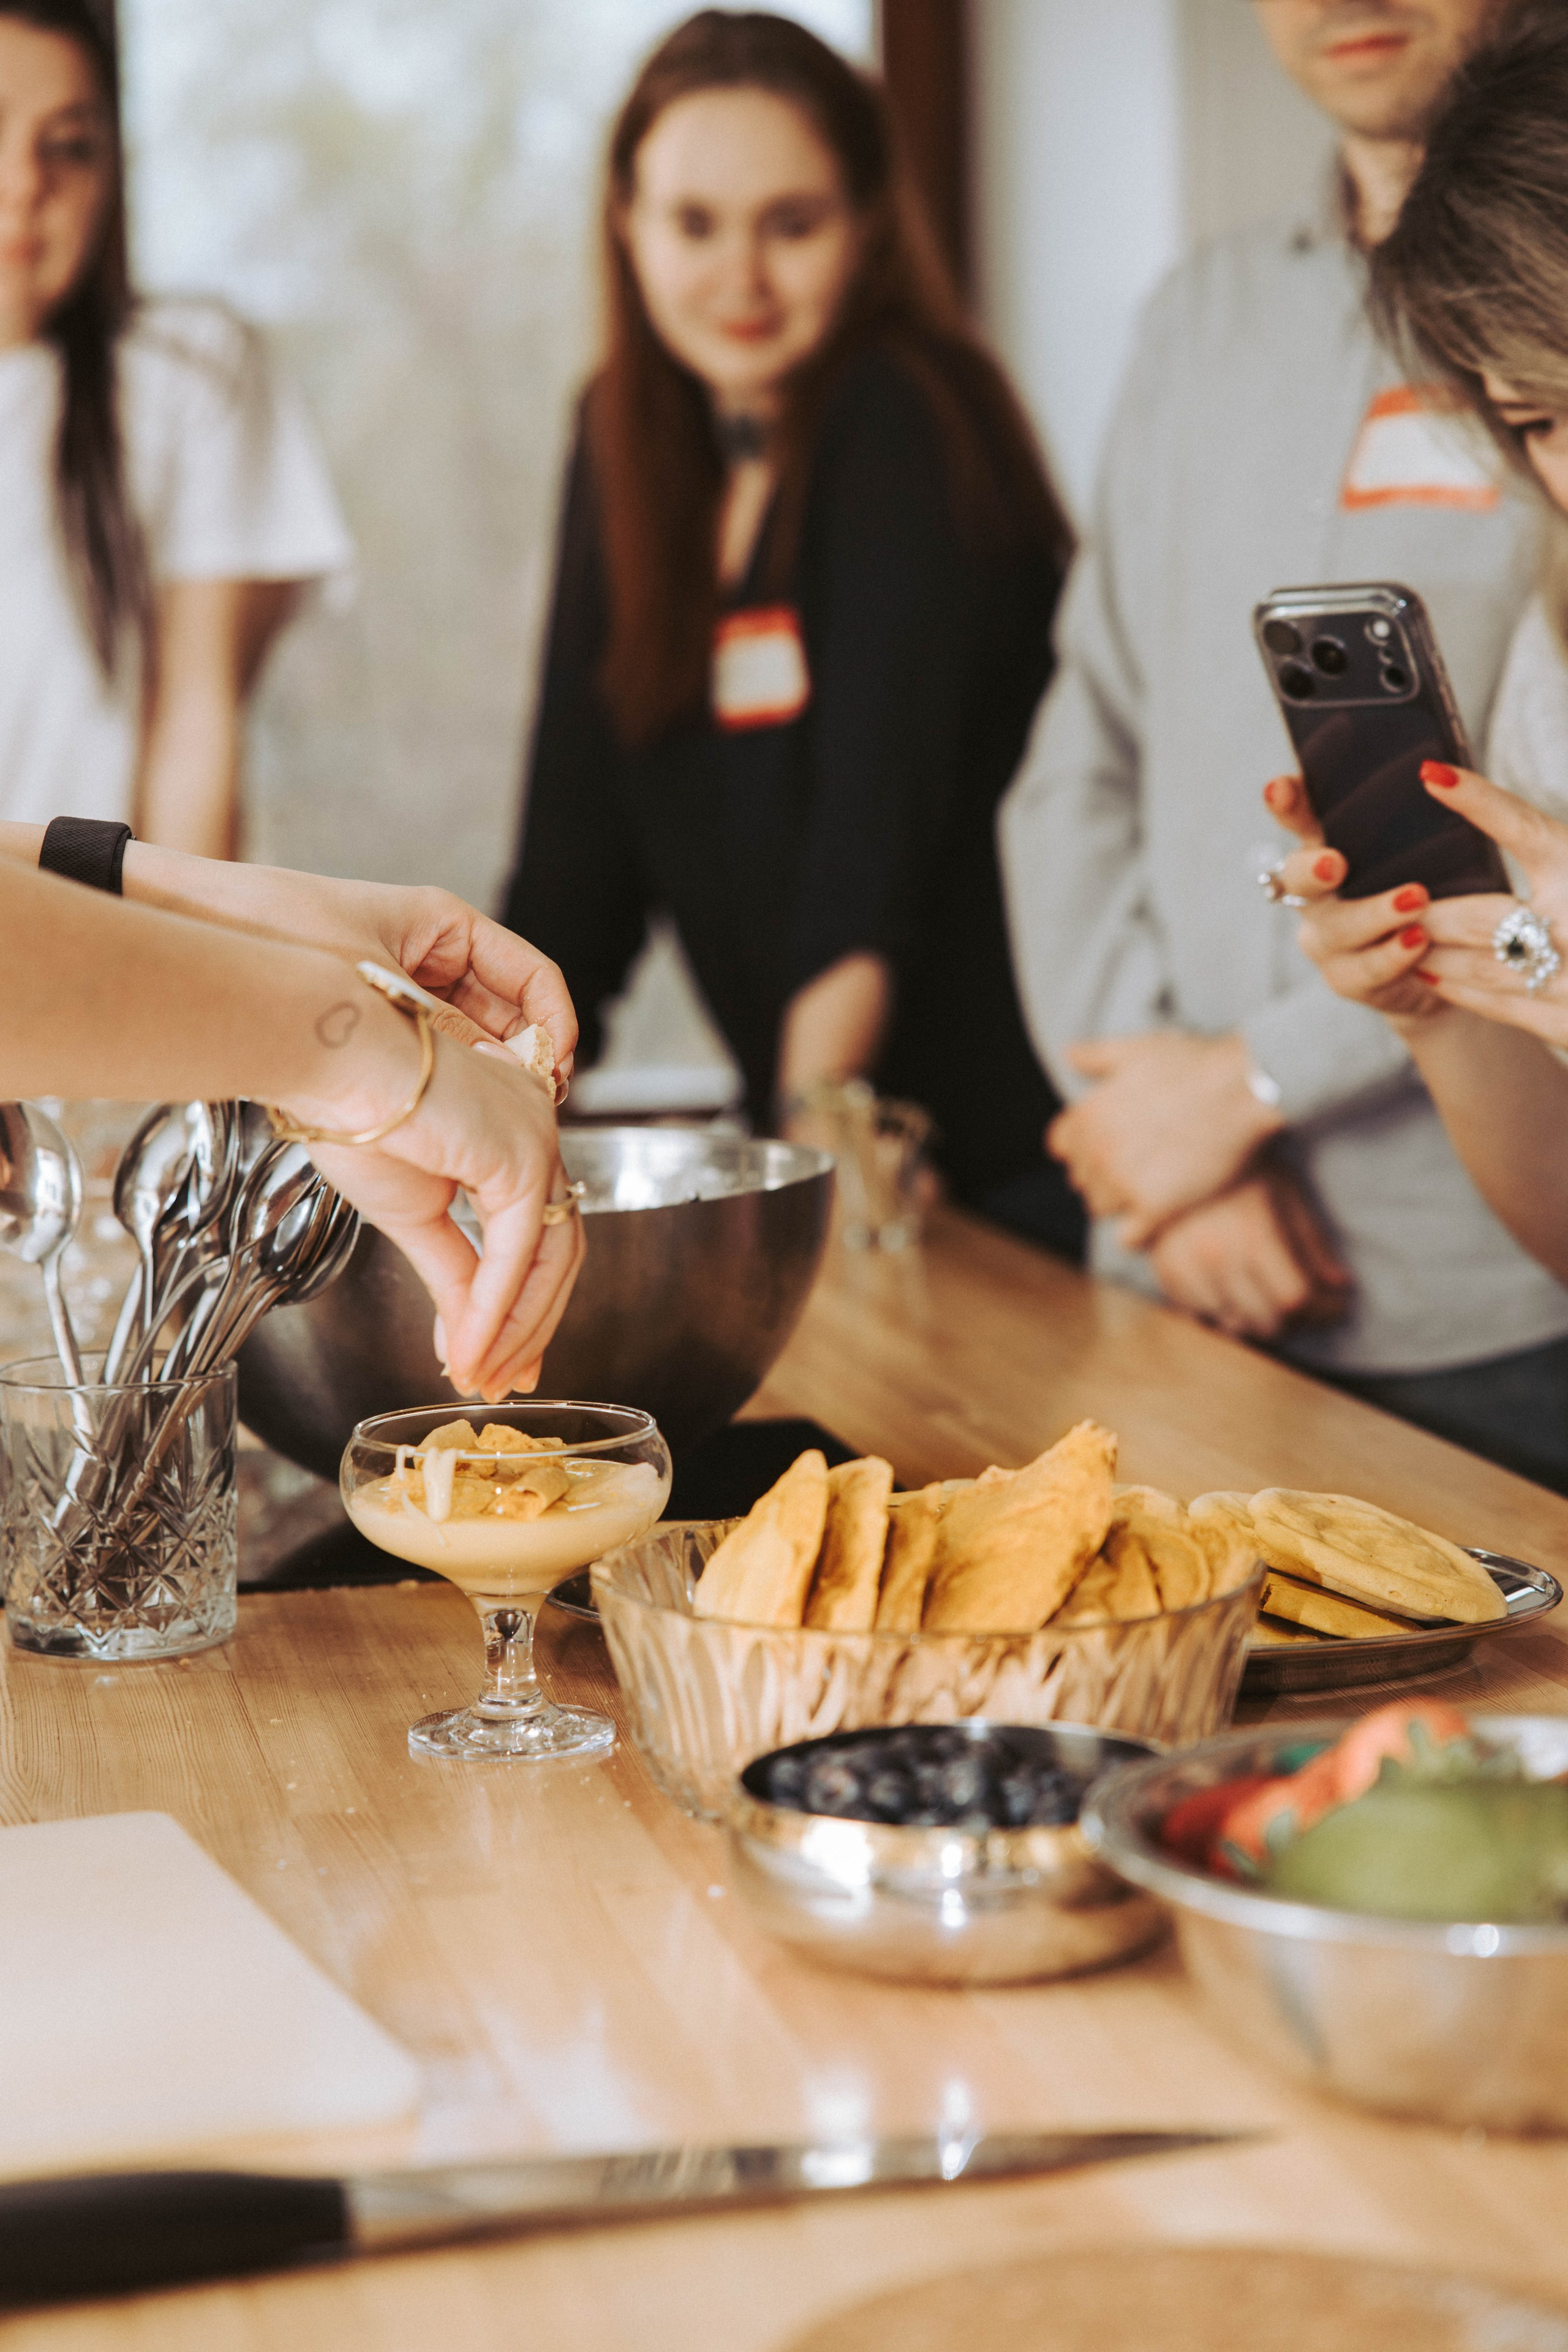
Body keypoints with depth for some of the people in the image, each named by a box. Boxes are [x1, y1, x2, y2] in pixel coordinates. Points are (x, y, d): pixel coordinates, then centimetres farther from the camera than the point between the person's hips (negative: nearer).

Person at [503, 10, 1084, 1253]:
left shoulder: (908, 424, -13)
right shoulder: (628, 442, 7)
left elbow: (883, 782, -24)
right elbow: (584, 803, 6)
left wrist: (824, 1093, -32)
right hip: (796, 1117, 6)